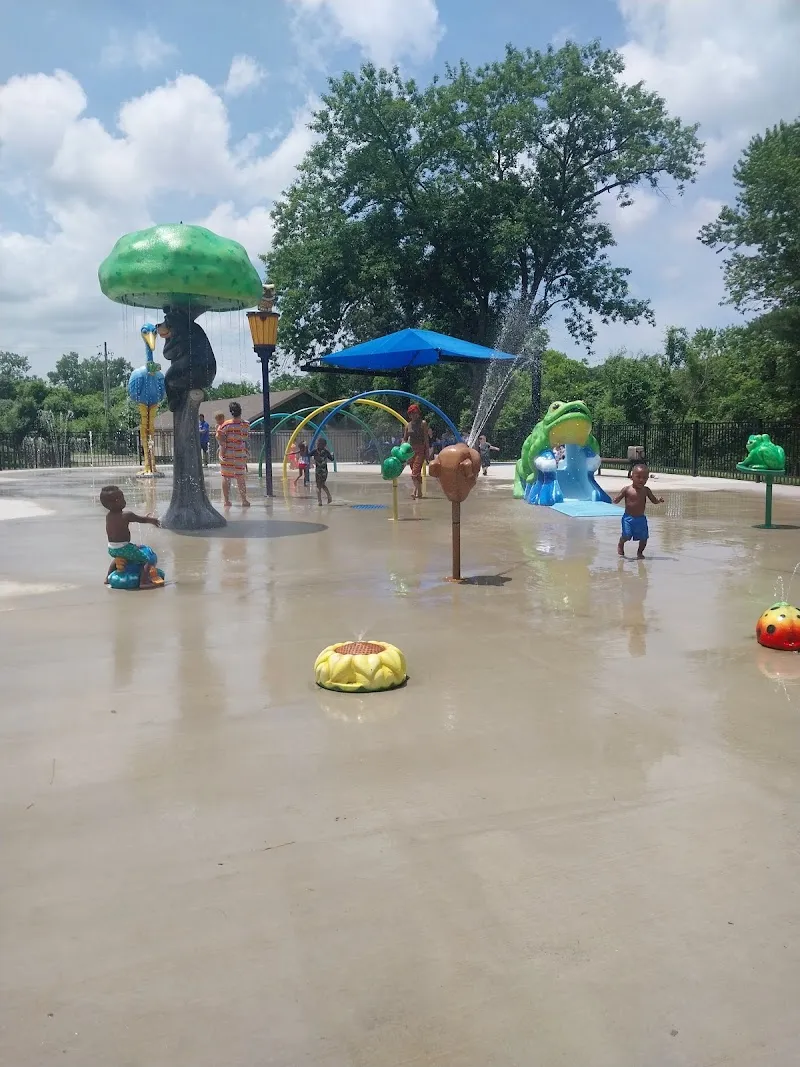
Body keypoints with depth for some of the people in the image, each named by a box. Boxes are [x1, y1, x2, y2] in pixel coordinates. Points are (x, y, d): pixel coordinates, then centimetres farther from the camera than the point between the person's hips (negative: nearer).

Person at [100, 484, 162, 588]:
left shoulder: (108, 516, 7)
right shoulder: (127, 515, -16)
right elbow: (142, 519, -2)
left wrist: (147, 518, 26)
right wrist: (152, 519, 19)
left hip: (111, 549, 8)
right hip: (123, 547, -8)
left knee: (117, 557, 41)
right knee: (146, 560, -3)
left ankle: (108, 578, 47)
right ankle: (144, 582, -17)